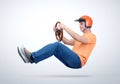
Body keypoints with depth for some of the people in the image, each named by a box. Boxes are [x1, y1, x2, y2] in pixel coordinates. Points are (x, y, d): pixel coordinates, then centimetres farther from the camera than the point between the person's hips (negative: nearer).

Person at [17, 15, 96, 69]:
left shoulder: (92, 36, 2)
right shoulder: (82, 37, 32)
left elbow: (78, 38, -19)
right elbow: (67, 42, 25)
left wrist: (65, 27, -17)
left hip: (78, 61, -9)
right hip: (72, 61, 9)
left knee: (57, 45, -24)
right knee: (54, 47, -7)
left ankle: (32, 57, -31)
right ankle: (31, 57, -22)